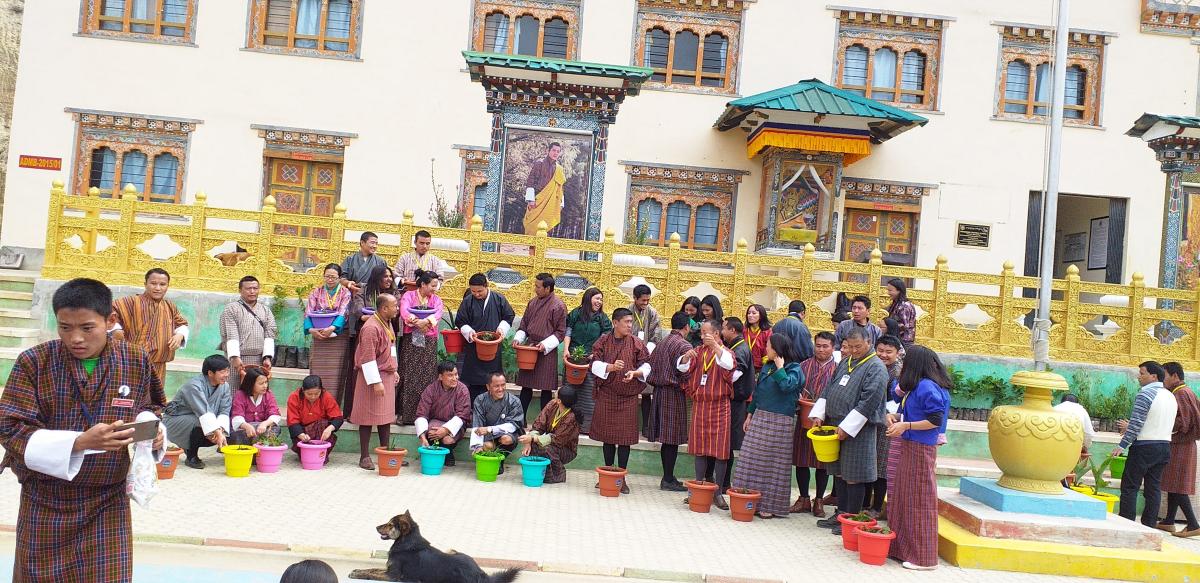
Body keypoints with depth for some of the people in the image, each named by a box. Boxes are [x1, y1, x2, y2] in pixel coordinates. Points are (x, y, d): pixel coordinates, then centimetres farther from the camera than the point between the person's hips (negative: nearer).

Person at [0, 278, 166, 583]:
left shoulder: (136, 361, -6)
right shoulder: (33, 362, -12)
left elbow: (147, 409, 9)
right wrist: (80, 442, -28)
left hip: (108, 502, 1)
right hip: (45, 502, 0)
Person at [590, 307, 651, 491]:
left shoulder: (637, 344, 0)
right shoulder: (603, 342, 1)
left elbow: (646, 366, 3)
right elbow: (595, 364, -6)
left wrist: (634, 373, -18)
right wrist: (611, 367, -23)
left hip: (628, 396, -1)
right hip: (606, 395, 1)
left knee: (625, 437, 1)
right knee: (607, 436, 9)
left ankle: (621, 478, 10)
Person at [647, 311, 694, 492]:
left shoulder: (661, 344, 12)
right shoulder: (684, 346, -12)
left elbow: (651, 366, 14)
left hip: (660, 392, 8)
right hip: (675, 393, -8)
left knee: (666, 438, 12)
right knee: (673, 438, -2)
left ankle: (668, 477, 18)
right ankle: (668, 480, 2)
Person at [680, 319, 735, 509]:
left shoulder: (725, 352, -2)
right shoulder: (699, 351, 9)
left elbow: (729, 365, -24)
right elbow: (683, 367, -1)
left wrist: (715, 346, -35)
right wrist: (686, 357, -22)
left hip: (719, 406, -4)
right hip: (699, 405, 4)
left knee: (720, 450, -2)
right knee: (700, 448, 7)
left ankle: (718, 492, 5)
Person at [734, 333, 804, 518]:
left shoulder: (794, 369, -7)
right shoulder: (766, 367, 13)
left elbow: (787, 385, -27)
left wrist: (780, 367, -15)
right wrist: (750, 415, 17)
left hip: (780, 421, -6)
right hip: (760, 418, 6)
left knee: (775, 463, 1)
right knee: (753, 460, 5)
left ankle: (771, 505, 8)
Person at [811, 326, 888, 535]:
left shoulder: (876, 368, -11)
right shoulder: (845, 363, 13)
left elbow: (868, 403, -18)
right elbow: (829, 390, 18)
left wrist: (846, 427, -19)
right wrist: (819, 415, 6)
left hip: (858, 429, -7)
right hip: (836, 425, 8)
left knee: (853, 476, -1)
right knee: (840, 473, 13)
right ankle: (840, 514, 23)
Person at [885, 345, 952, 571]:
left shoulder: (927, 387, -19)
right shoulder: (917, 386, 8)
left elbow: (936, 420, -21)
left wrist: (906, 425, -21)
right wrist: (896, 416, 3)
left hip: (920, 450, -9)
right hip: (909, 448, 9)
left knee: (920, 501, 0)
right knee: (904, 498, 16)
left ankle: (923, 557, 11)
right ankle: (902, 546, 28)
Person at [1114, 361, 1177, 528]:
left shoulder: (1145, 394, -13)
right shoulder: (1171, 397, 12)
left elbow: (1136, 424, -17)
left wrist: (1122, 446, -11)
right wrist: (1130, 427, 23)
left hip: (1145, 447, -8)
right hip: (1164, 446, 8)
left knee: (1130, 487, -2)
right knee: (1154, 487, 10)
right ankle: (1149, 525, 11)